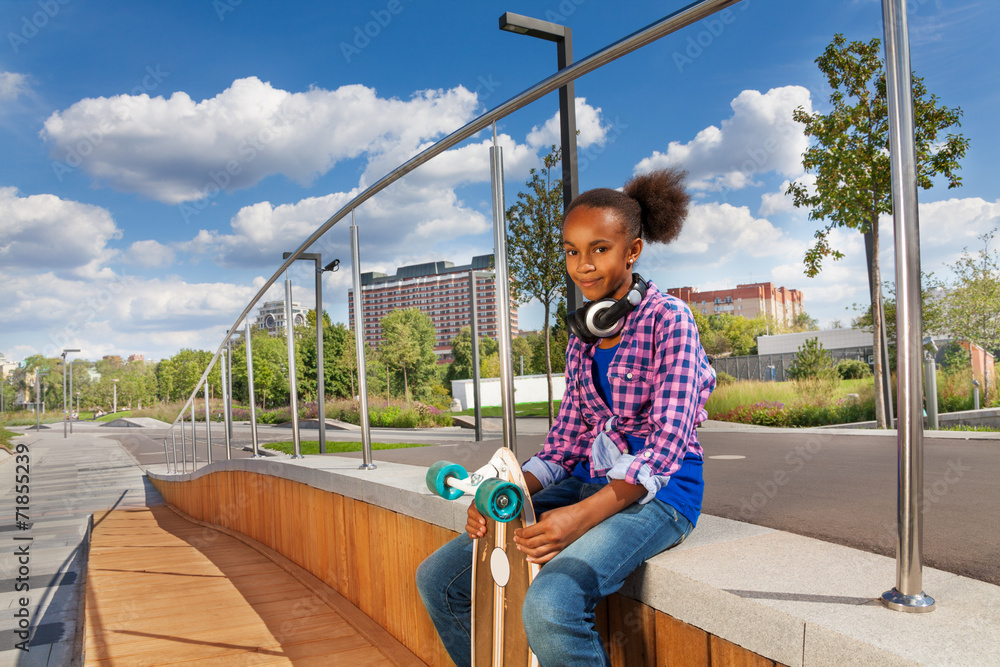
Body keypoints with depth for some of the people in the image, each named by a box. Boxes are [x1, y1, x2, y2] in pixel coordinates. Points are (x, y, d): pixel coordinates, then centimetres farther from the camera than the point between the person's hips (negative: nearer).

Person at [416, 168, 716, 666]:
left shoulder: (667, 318, -9)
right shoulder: (582, 335, 12)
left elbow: (667, 443, -17)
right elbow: (567, 438, 10)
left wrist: (583, 515, -29)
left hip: (658, 493, -7)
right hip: (587, 482, 7)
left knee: (550, 603, -34)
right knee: (439, 577, -1)